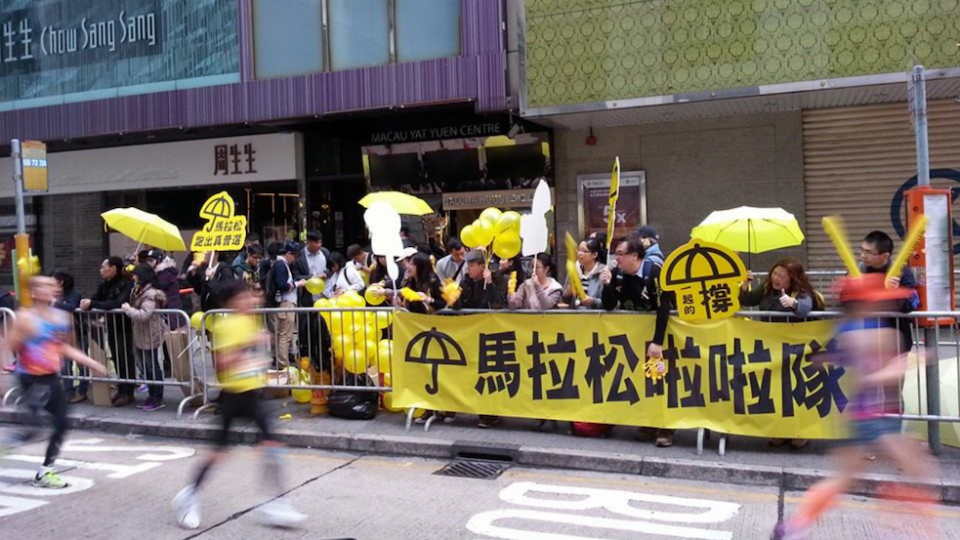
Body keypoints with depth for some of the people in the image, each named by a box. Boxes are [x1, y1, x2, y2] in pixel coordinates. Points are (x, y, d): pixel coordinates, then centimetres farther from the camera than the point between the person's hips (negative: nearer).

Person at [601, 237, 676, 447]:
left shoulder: (654, 272, -23)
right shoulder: (617, 274, -7)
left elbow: (663, 309, -28)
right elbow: (609, 306, -5)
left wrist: (658, 342, -32)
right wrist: (607, 284, -23)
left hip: (658, 331, -5)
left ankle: (665, 428, 6)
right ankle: (647, 424, 18)